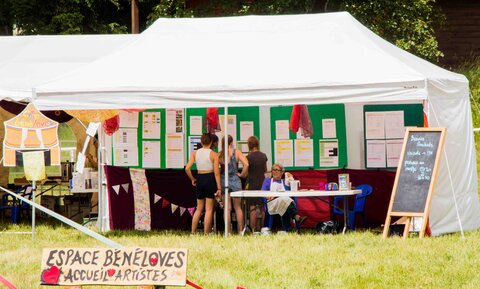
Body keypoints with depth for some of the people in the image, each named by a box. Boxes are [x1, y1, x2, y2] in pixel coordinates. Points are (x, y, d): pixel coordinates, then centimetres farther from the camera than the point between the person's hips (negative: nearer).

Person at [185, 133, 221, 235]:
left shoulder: (195, 153, 3)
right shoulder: (213, 154, -8)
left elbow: (187, 168, -4)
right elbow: (216, 172, -10)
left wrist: (192, 179, 12)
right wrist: (219, 188, -7)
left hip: (199, 179, 4)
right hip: (210, 179, -4)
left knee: (199, 208, 16)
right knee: (209, 209, 2)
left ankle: (193, 232, 13)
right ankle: (206, 233, 0)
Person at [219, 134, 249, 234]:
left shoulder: (219, 154, -5)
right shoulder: (236, 152, -7)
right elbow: (246, 164, -17)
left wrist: (220, 174, 6)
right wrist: (242, 174, -2)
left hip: (223, 181, 1)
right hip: (235, 180, -1)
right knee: (238, 207, 10)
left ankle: (228, 231, 7)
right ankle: (240, 230, 7)